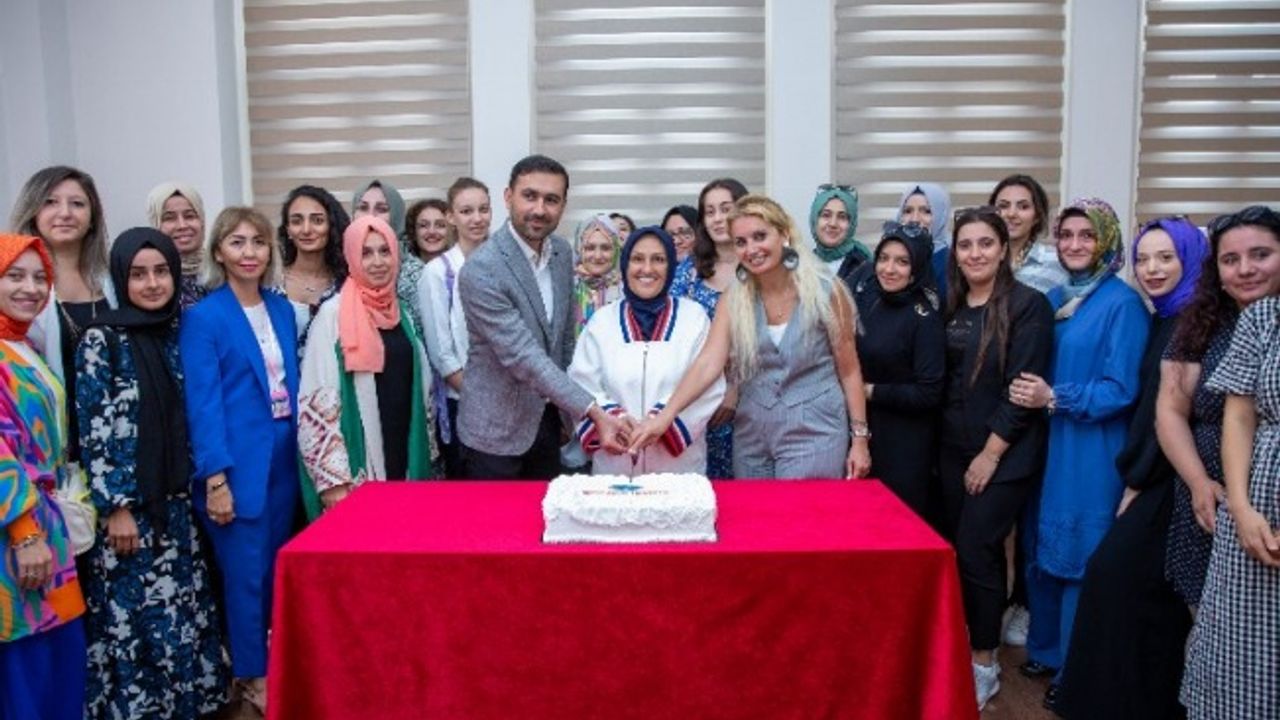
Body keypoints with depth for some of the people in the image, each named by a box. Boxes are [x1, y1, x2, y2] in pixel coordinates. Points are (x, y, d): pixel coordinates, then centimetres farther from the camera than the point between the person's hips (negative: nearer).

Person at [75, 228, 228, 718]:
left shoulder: (178, 335, 7)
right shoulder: (102, 340, -8)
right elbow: (93, 430, -11)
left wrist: (199, 486, 11)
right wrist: (116, 507, -14)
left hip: (173, 501, 5)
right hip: (125, 503, -5)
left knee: (180, 612, 11)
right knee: (132, 615, 2)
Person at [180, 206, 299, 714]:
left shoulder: (283, 310, 9)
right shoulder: (203, 317, -8)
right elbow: (202, 402, -13)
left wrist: (301, 448, 7)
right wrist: (215, 476, -17)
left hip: (283, 457, 6)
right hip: (237, 463, -5)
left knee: (276, 567, 14)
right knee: (246, 572, 3)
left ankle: (273, 663, 30)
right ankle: (252, 675, 19)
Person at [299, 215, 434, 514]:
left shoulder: (402, 312, 10)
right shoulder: (333, 313, -8)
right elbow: (317, 400, -12)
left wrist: (426, 449, 14)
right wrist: (332, 478, -16)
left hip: (404, 453, 6)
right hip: (357, 464, -5)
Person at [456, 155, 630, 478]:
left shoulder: (562, 253, 0)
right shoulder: (481, 270, -23)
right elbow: (523, 357, -27)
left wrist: (568, 410, 14)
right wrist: (594, 412, -31)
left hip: (546, 418, 6)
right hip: (496, 428, -6)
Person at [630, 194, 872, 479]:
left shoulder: (825, 292, -8)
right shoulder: (735, 299, -1)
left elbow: (848, 370, -1)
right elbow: (708, 363, -11)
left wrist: (859, 438, -3)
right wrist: (665, 416, -25)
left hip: (813, 430, -3)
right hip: (753, 433, 3)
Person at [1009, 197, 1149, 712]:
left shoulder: (1122, 304, -10)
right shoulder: (1054, 299, 10)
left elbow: (1121, 390, -15)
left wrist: (1055, 399, -21)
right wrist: (1027, 393, -1)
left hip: (1091, 456, -7)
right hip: (1044, 446, 7)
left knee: (1079, 560, 2)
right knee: (1042, 553, 14)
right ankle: (1046, 650, 32)